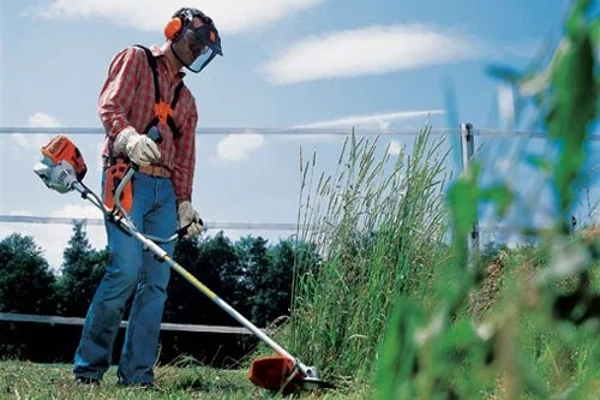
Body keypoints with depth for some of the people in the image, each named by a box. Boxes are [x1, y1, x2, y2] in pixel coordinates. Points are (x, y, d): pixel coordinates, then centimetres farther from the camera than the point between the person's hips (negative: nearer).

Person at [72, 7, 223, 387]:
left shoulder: (186, 98, 25)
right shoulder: (135, 59, 8)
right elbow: (110, 105, -9)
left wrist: (184, 201, 7)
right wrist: (129, 136, -30)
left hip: (165, 189, 6)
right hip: (127, 178, -6)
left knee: (157, 282, -2)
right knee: (126, 270, -18)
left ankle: (136, 373, 3)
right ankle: (88, 364, -3)